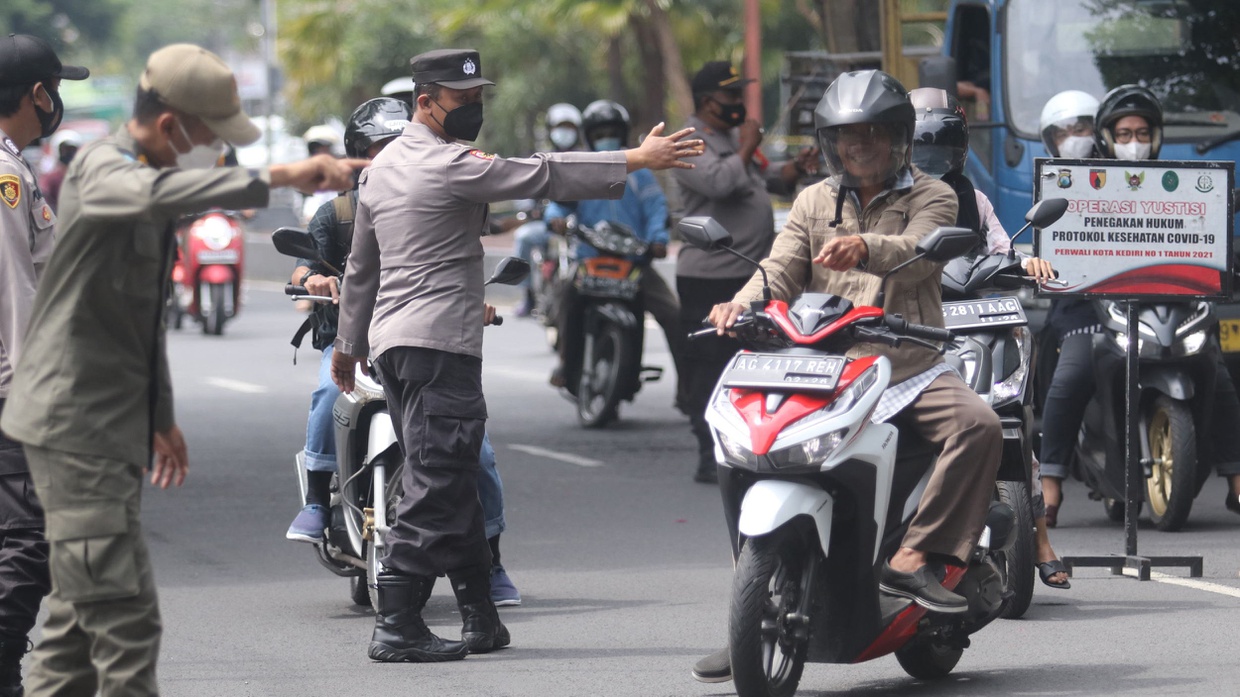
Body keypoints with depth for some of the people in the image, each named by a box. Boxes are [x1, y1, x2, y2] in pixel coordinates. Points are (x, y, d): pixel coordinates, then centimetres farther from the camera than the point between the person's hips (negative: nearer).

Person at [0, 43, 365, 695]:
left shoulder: (149, 174, 17)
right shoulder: (100, 169, -14)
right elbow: (156, 193, -40)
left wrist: (161, 414, 31)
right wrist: (275, 178, -45)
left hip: (112, 423, 10)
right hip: (76, 422, -10)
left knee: (82, 612, 14)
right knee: (125, 616, -15)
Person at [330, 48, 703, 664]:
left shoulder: (382, 168, 17)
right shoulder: (449, 165, -11)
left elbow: (361, 266, 25)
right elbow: (542, 176, -14)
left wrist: (350, 342, 33)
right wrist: (636, 161, -12)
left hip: (390, 339, 10)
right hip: (438, 342, -10)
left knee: (450, 483, 13)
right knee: (436, 486, -10)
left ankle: (480, 617, 15)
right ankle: (396, 625, -15)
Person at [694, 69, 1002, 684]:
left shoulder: (931, 197, 6)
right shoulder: (815, 202, 17)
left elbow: (917, 253, -16)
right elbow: (782, 270, 3)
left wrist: (863, 248, -40)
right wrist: (740, 307, -21)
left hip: (911, 369, -2)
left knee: (979, 426, -31)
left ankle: (911, 558, -30)